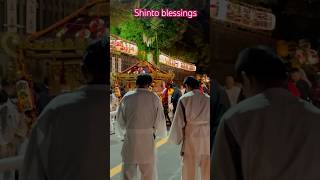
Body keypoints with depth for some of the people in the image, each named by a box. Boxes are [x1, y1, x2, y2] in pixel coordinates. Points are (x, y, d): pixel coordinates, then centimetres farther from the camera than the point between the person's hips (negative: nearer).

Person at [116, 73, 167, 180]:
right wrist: (162, 133, 15)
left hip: (130, 136, 1)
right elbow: (160, 119, -4)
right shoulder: (153, 97, -6)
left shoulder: (127, 97, -2)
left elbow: (120, 118, 4)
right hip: (147, 137, -1)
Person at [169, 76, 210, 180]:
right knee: (207, 171, 12)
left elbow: (179, 121, -5)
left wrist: (176, 139, 6)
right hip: (207, 138, 2)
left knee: (189, 170, 9)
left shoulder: (184, 99, -6)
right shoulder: (208, 99, 1)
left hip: (191, 137, -2)